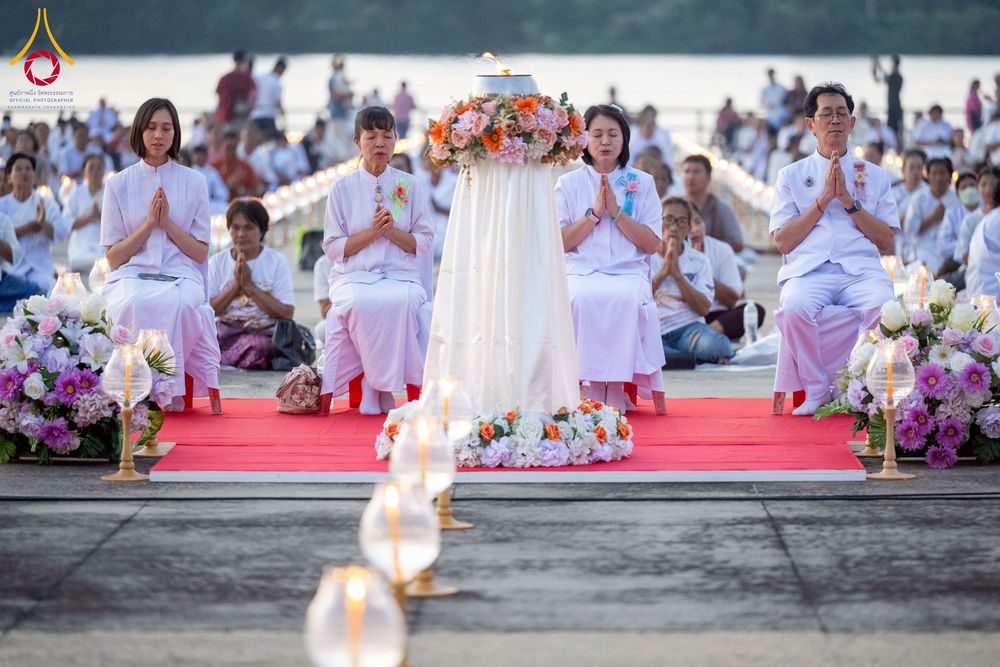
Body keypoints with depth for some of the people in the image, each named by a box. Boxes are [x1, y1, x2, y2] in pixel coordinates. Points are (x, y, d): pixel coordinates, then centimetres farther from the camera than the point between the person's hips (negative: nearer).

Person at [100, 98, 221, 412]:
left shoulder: (194, 182, 11)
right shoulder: (118, 184, 10)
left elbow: (201, 253, 9)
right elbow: (113, 257, 7)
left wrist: (168, 222, -5)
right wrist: (149, 223, -6)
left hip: (180, 277, 0)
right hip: (131, 276, 0)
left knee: (181, 304, -37)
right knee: (135, 304, -38)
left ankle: (170, 392, -25)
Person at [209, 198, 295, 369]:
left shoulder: (277, 262, 6)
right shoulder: (217, 262, 13)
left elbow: (287, 314, -4)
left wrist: (250, 286, -8)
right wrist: (235, 285, -8)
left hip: (263, 334, -1)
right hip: (225, 333, 1)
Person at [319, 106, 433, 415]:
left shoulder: (411, 186, 11)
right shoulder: (342, 188, 9)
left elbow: (424, 243, 8)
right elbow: (333, 247, 4)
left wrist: (391, 231, -9)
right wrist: (372, 232, -9)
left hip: (401, 275, 1)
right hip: (354, 276, 0)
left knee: (402, 302, -37)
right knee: (360, 303, -37)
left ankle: (378, 389, -25)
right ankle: (378, 387, -23)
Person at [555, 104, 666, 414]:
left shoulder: (641, 183, 12)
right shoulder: (568, 184, 12)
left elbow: (652, 244, 4)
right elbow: (560, 243, 4)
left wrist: (616, 212, -5)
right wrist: (594, 213, -6)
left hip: (629, 272, 0)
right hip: (581, 271, 0)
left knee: (625, 298, -36)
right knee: (582, 298, -36)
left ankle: (617, 393, -30)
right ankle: (590, 393, -32)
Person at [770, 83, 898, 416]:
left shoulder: (875, 176, 20)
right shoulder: (791, 175, 18)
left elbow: (886, 241, 10)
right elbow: (782, 241, 6)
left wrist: (849, 201, 0)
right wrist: (823, 199, 0)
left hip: (861, 270, 1)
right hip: (808, 270, 0)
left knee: (884, 306, -35)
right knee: (795, 307, -36)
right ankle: (816, 392, -18)